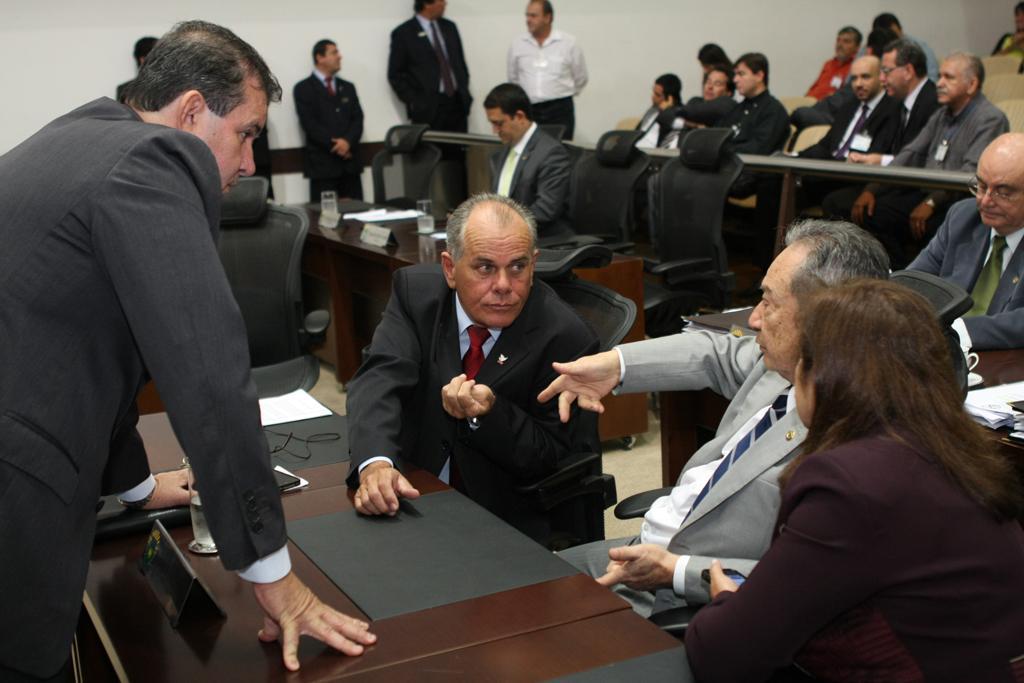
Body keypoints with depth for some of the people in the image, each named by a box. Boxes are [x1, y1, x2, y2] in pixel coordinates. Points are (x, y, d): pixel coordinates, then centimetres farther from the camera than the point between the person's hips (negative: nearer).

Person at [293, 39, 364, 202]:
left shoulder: (348, 87, 20)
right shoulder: (303, 89, 3)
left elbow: (357, 119, 8)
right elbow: (309, 124, -7)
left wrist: (347, 141, -11)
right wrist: (334, 145, -15)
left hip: (350, 162, 5)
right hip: (322, 163, -5)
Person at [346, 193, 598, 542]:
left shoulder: (565, 337, -13)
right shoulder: (415, 291, -3)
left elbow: (559, 459, -8)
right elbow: (379, 379, -16)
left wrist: (490, 414, -27)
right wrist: (376, 463, -37)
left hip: (507, 526, -3)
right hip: (410, 499, 4)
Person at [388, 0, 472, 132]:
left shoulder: (449, 27, 14)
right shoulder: (403, 33, -2)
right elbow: (395, 75, -1)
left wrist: (464, 93, 8)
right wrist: (414, 103, -7)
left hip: (457, 103, 4)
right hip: (428, 109, -4)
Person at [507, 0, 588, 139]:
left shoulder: (568, 43, -1)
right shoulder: (517, 45, 4)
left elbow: (580, 78, 9)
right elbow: (513, 79, 16)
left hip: (560, 109, -2)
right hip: (528, 110, 2)